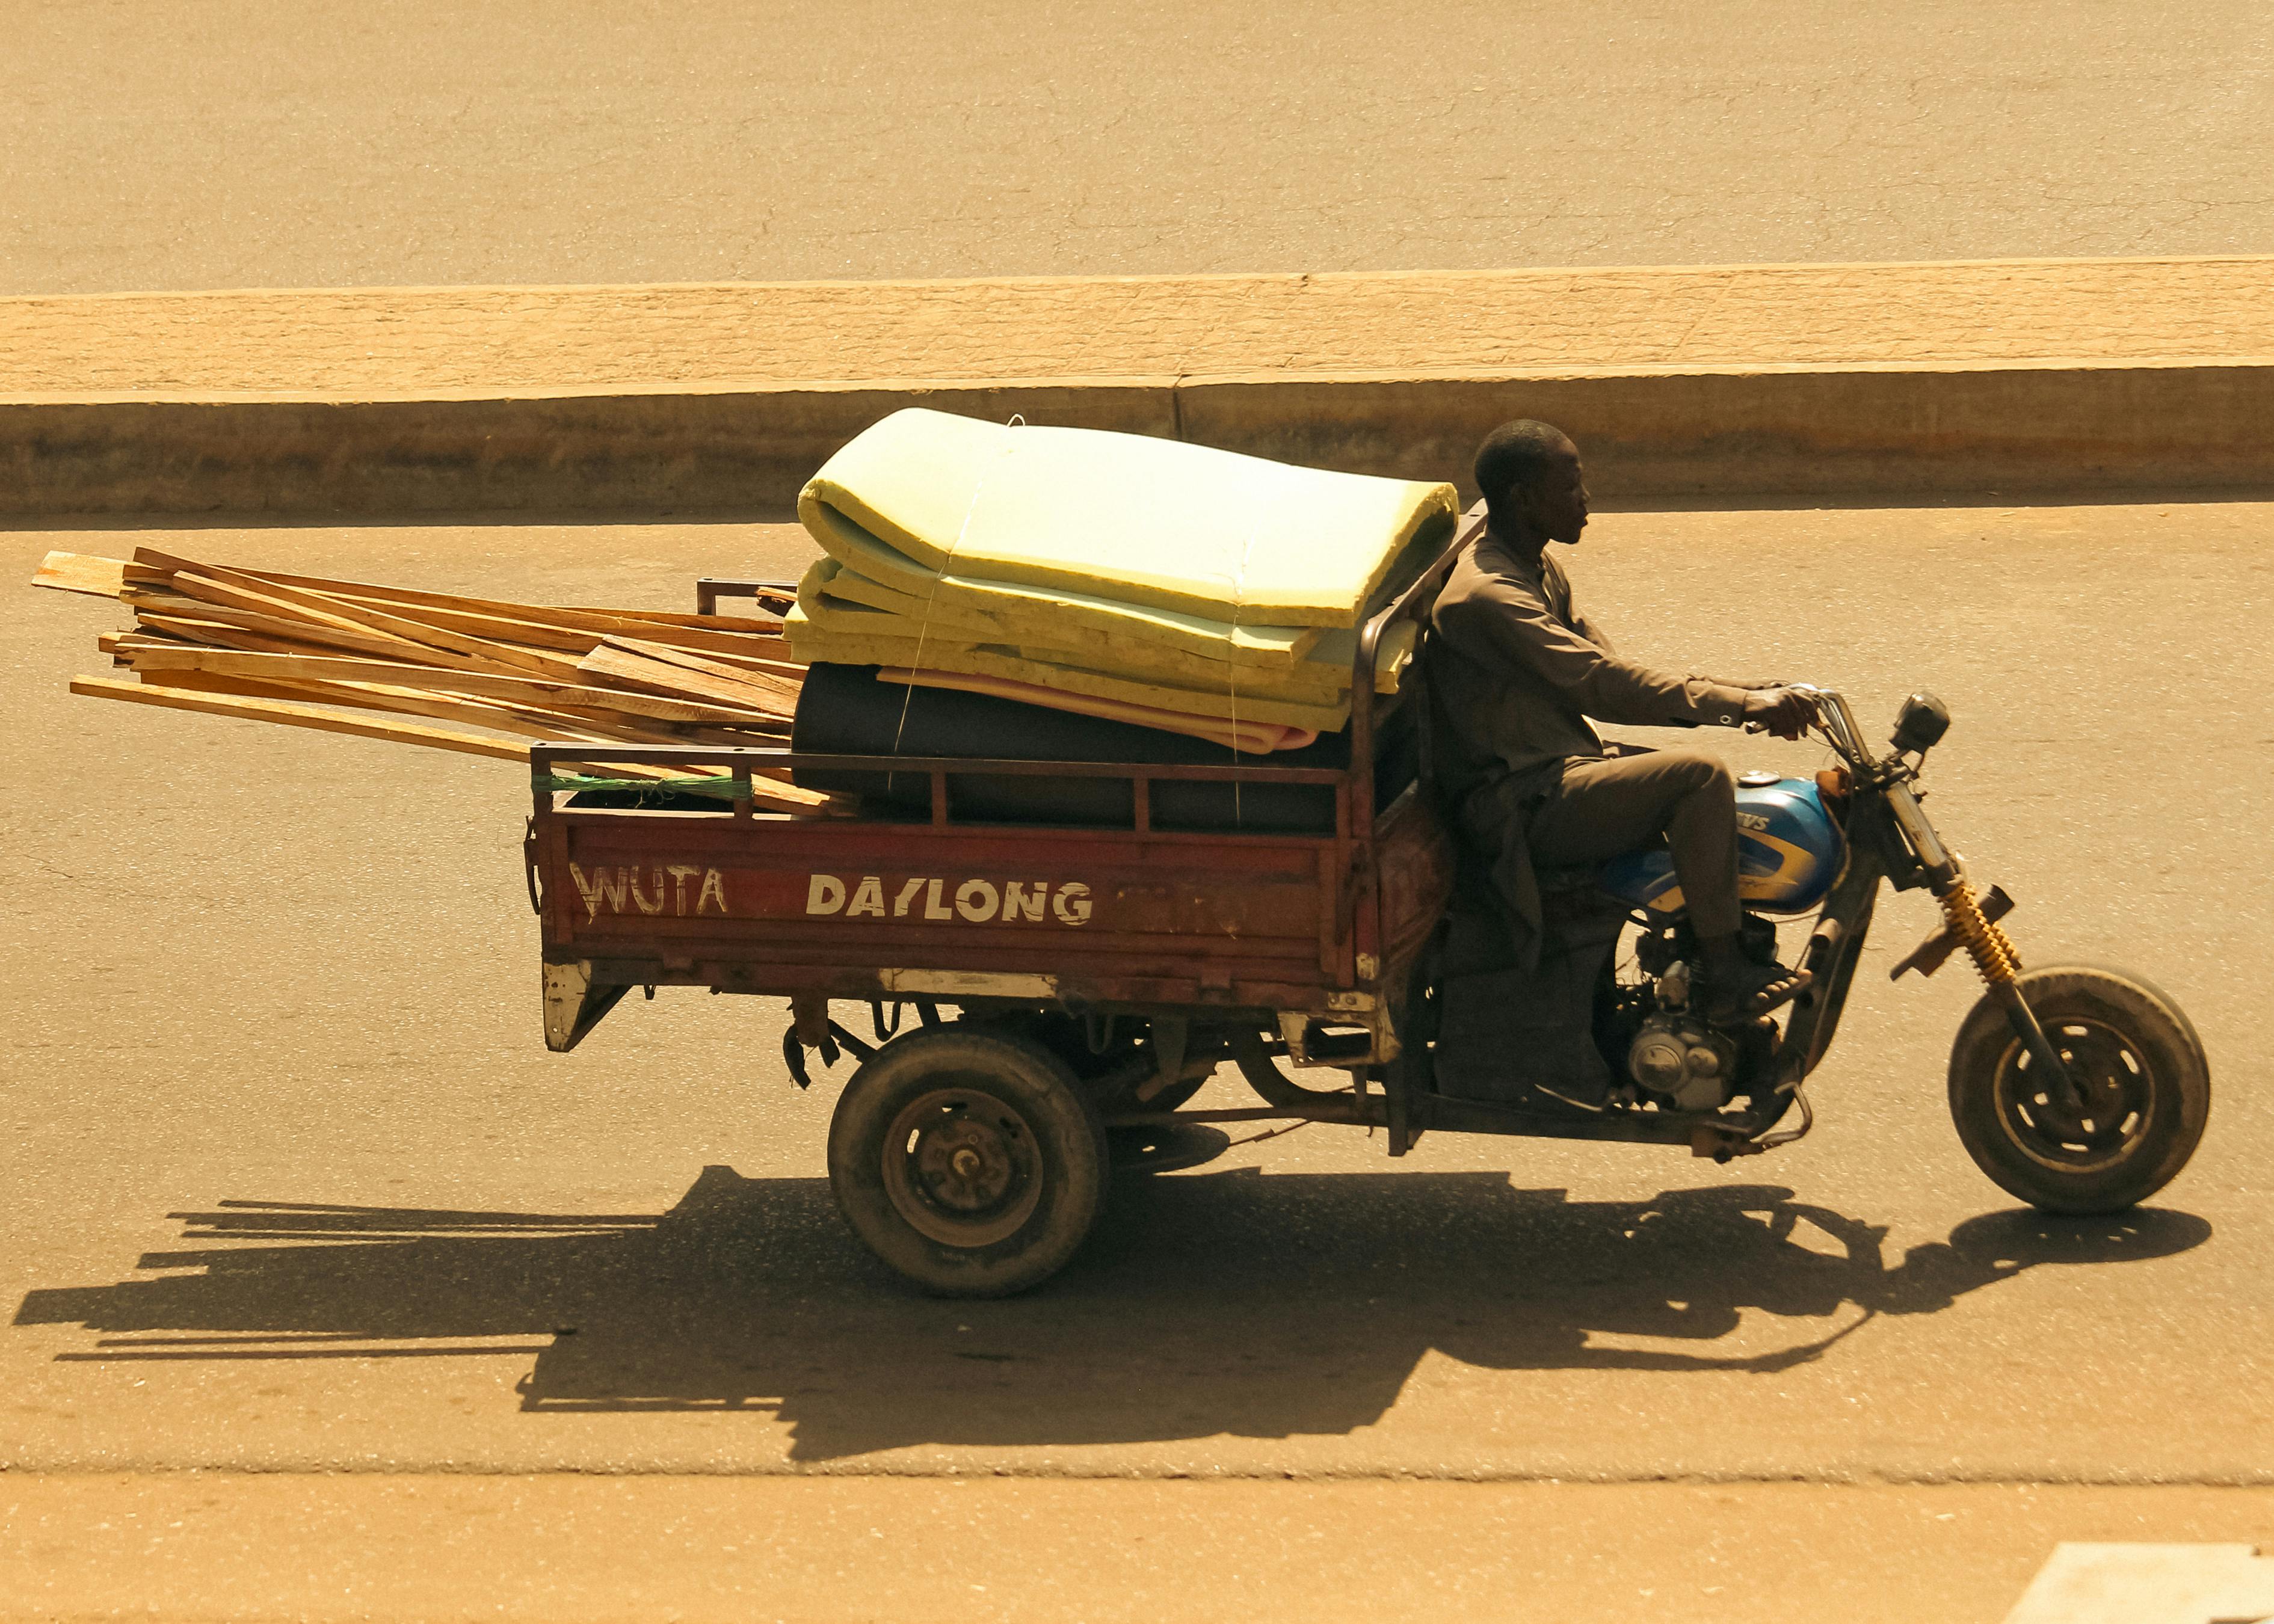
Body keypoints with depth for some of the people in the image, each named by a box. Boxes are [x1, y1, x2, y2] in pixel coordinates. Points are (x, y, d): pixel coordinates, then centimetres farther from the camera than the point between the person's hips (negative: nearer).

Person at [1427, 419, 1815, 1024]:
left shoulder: (1538, 568, 14)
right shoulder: (1487, 595, -20)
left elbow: (1607, 682, 11)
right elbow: (1602, 686, -25)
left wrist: (1748, 696, -1)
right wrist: (1742, 703, -27)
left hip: (1552, 774, 11)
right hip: (1519, 806, -11)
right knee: (1699, 775, -22)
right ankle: (1721, 975, -16)